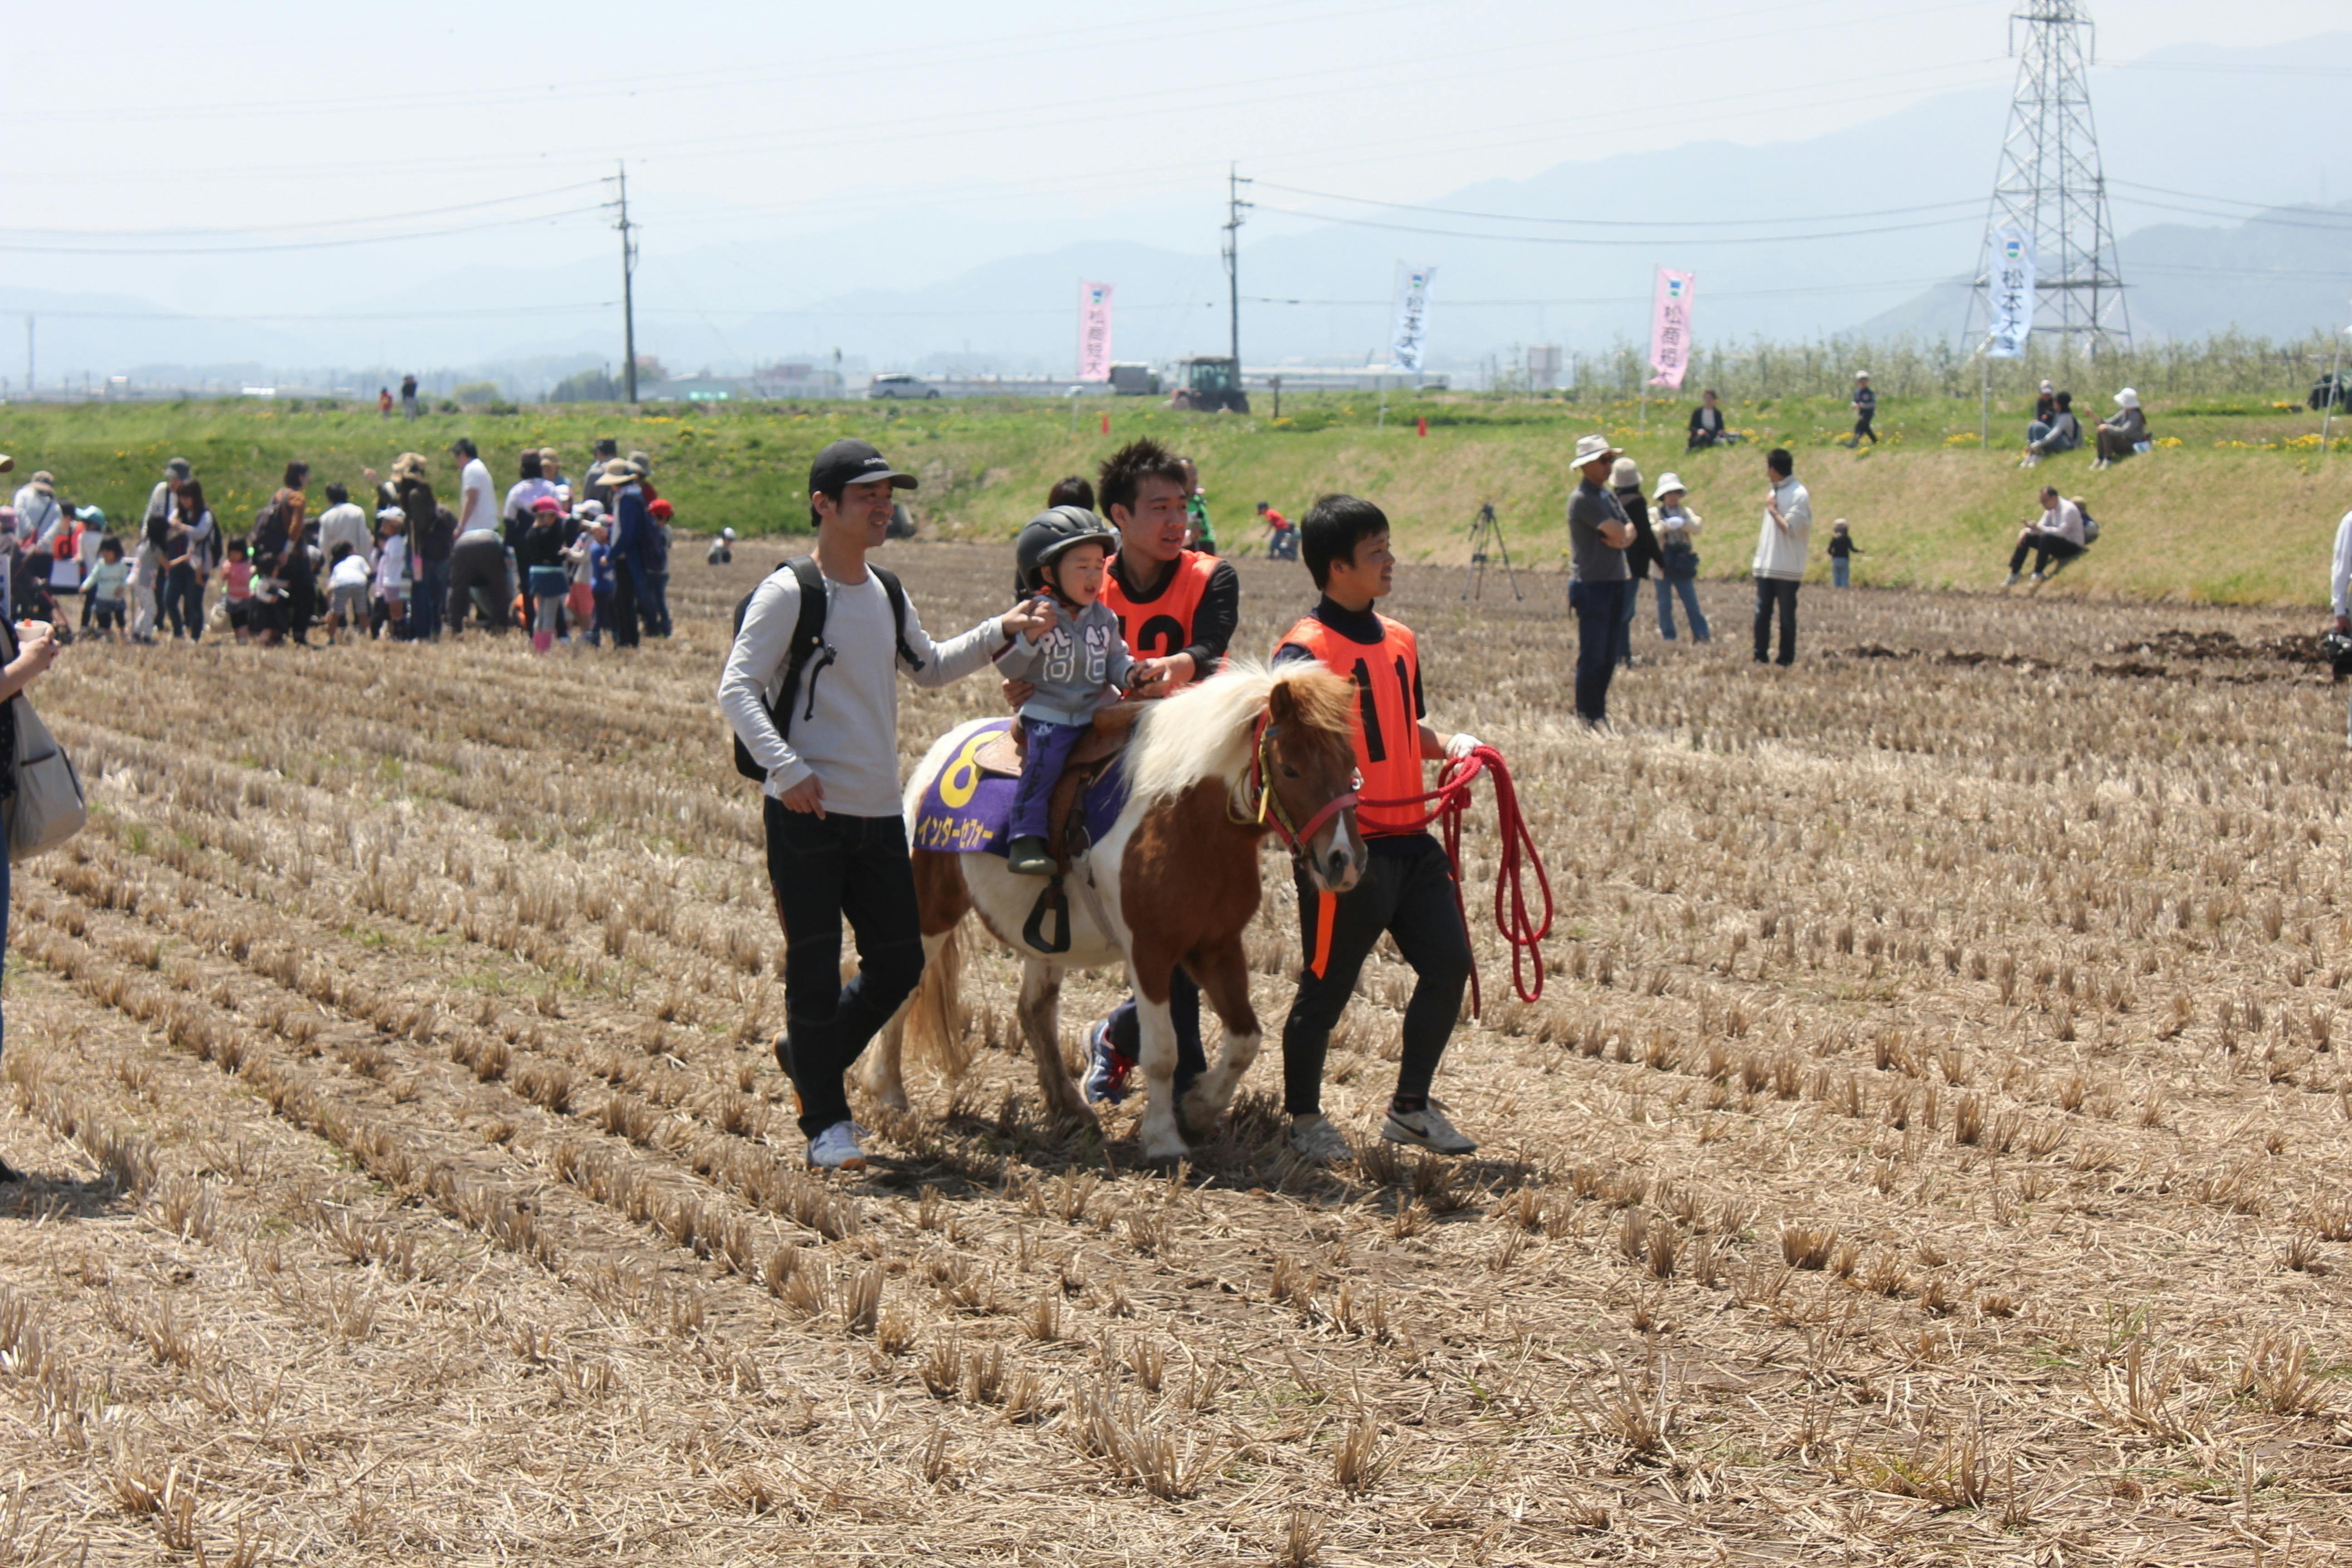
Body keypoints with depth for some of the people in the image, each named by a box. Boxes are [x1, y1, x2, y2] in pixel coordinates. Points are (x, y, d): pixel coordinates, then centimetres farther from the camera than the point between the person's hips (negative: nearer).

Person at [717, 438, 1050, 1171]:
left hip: (879, 815, 7)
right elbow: (737, 691, -15)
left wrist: (999, 633, 14)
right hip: (806, 815, -7)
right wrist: (787, 768, -26)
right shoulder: (789, 594, -9)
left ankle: (808, 1054, 31)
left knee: (899, 964, 8)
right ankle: (826, 1122, 9)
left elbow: (928, 668, 28)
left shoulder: (887, 594, 13)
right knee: (815, 967, 0)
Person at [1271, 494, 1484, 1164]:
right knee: (1328, 984, 2)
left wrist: (1449, 746, 6)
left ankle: (1411, 1107, 21)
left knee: (1449, 965, 6)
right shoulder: (1305, 650, -11)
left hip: (1410, 837, 8)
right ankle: (1305, 1119, 19)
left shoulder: (1400, 641, 14)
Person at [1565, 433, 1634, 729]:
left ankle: (1599, 714, 16)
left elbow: (1629, 530, 11)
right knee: (1592, 656, -8)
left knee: (1608, 657, 10)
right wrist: (1624, 534, 3)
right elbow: (1618, 532, -18)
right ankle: (1587, 718, -3)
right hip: (1591, 585, -9)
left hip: (1614, 582, 9)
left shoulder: (1607, 496, 17)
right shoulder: (1583, 499, -13)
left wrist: (1622, 537, -9)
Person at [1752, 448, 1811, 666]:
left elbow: (1791, 528, -18)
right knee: (1762, 614, 4)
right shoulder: (1774, 492, 16)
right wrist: (1758, 558, 18)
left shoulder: (1799, 495, -10)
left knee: (1787, 616, -1)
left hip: (1787, 568, -7)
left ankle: (1786, 662, 4)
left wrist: (1773, 510, -8)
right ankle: (1760, 657, 7)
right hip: (1766, 566, 7)